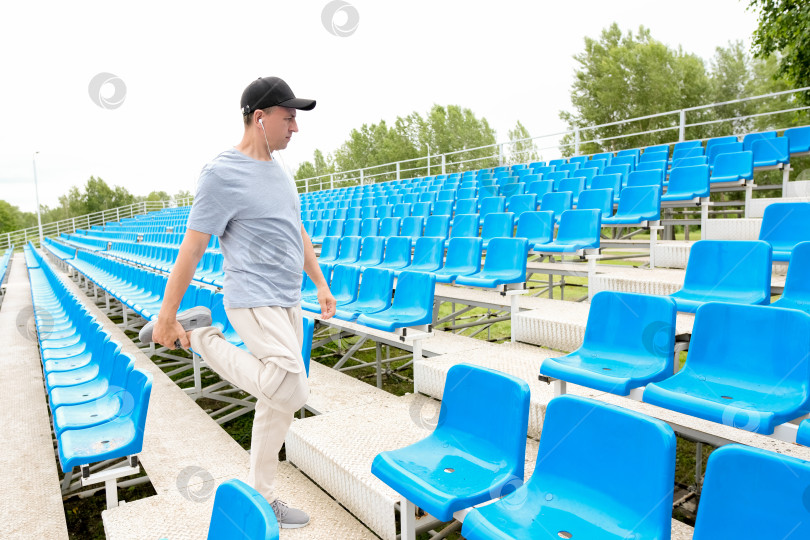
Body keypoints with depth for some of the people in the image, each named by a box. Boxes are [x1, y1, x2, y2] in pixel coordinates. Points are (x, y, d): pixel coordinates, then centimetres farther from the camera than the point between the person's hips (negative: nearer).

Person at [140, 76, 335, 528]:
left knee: (278, 402, 13)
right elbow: (192, 248, -13)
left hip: (288, 304, 9)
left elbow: (298, 232, 22)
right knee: (292, 393, -19)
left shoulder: (278, 169, 13)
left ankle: (262, 498, 30)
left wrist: (321, 283, 22)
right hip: (255, 302, -8)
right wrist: (166, 317, -11)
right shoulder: (223, 174, -13)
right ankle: (199, 335, -1)